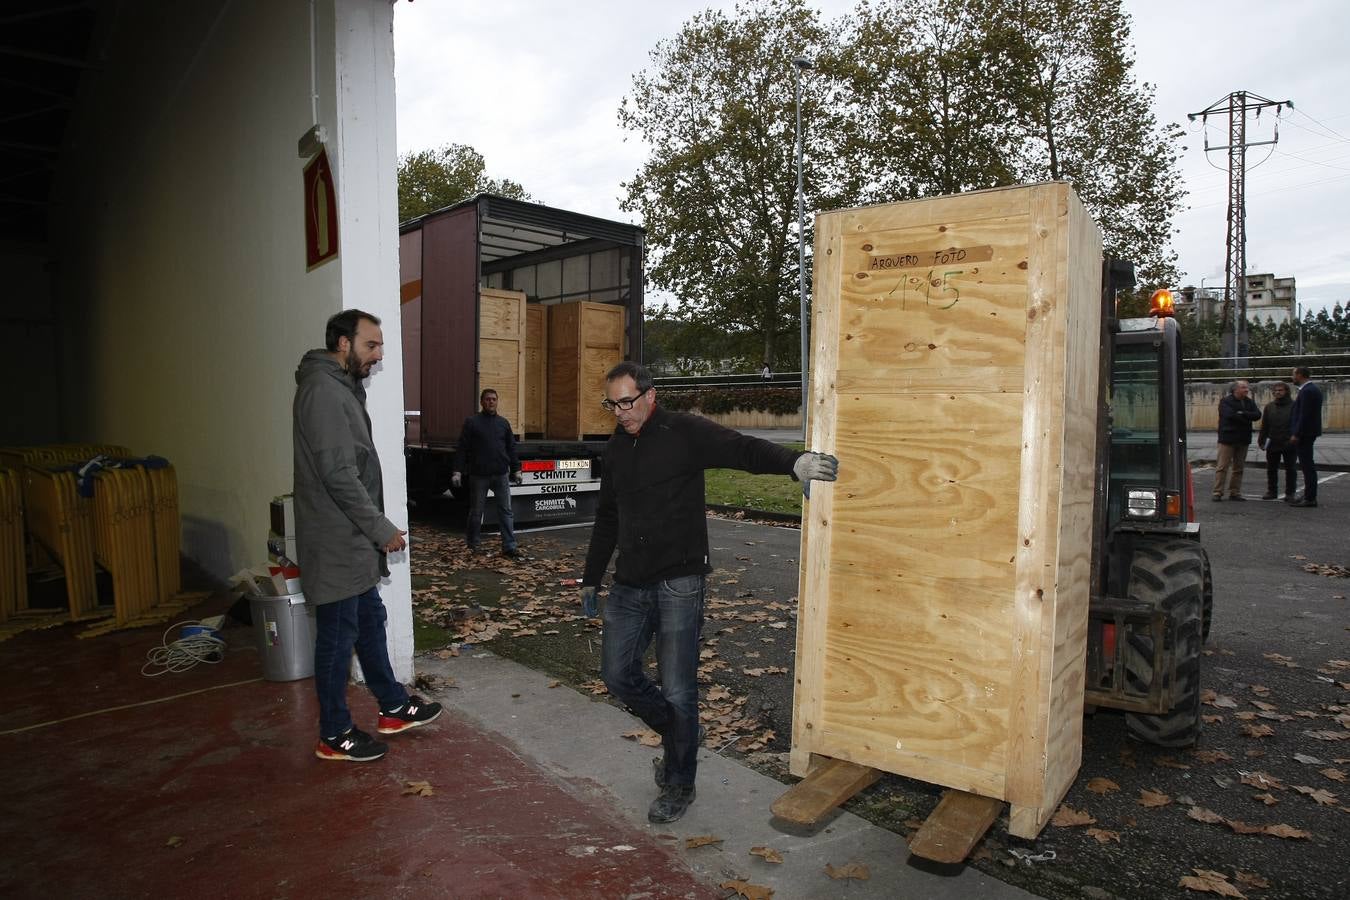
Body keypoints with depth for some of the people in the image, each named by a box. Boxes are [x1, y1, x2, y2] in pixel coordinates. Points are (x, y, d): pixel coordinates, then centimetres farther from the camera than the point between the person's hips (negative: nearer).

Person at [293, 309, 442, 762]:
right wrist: (382, 528, -18)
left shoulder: (341, 387, 14)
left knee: (370, 622, 19)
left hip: (353, 540, 10)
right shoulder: (323, 390, -19)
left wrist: (373, 528, 15)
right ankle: (334, 735, 18)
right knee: (338, 634, 3)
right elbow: (339, 474, -24)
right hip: (337, 542, -10)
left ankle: (394, 708, 33)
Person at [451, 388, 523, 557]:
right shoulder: (472, 422, 0)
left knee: (506, 511, 0)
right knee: (476, 511, 7)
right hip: (479, 476, -3)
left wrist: (516, 470, 12)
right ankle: (472, 545, 22)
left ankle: (509, 546, 2)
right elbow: (461, 448, -3)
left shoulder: (503, 423, 11)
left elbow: (511, 448, 16)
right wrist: (457, 471, -9)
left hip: (501, 475, 3)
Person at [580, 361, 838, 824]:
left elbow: (742, 449, -25)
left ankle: (679, 784, 22)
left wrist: (793, 461, -45)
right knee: (617, 673, 11)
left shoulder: (684, 433, -9)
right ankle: (675, 738, 36)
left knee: (678, 690, 0)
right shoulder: (616, 449, 12)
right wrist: (591, 579, 25)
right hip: (629, 586, 7)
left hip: (677, 586, -7)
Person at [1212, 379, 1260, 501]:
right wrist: (1247, 418, -10)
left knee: (1239, 468, 9)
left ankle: (1235, 492, 15)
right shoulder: (1226, 401, -6)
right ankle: (1217, 492, -4)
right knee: (1222, 467, -6)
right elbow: (1229, 415, -21)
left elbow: (1257, 415, -3)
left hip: (1243, 440, 6)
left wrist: (1242, 413, -16)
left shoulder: (1249, 402, 12)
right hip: (1228, 438, -6)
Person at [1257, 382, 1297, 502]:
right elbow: (1264, 426, 10)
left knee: (1290, 469, 4)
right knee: (1271, 469, 10)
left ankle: (1290, 493, 10)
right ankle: (1272, 491, 20)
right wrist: (1261, 440, 3)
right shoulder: (1269, 407, 10)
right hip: (1273, 444, 4)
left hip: (1289, 444, -4)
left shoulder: (1293, 406, -2)